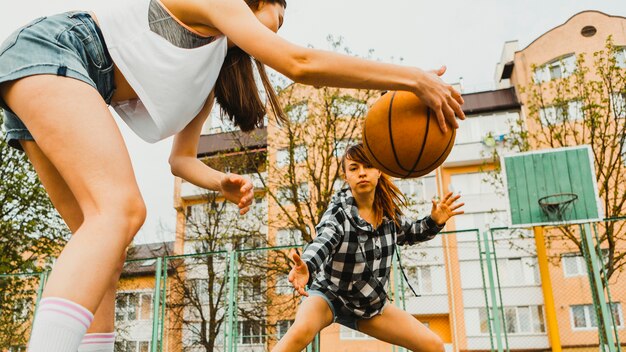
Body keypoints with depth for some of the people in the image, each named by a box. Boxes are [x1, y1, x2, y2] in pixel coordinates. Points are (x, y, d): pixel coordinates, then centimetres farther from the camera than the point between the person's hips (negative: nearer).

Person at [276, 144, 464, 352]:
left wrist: (434, 222, -7)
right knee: (301, 331, -38)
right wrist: (306, 267, -66)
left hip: (369, 303, 6)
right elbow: (322, 242, -43)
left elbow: (408, 234, 14)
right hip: (329, 294, -5)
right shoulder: (339, 212, -23)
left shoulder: (388, 210, -7)